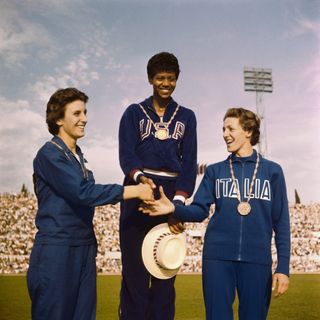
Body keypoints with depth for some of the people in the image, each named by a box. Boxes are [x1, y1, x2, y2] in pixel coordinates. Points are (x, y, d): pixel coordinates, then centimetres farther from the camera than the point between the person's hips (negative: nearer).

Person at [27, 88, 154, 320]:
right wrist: (135, 190, -20)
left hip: (84, 248, 8)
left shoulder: (78, 156, 14)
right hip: (56, 250, -8)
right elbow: (83, 192, -20)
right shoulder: (50, 154, -11)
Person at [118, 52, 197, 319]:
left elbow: (189, 161, 5)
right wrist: (139, 176, -26)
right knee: (134, 269, -4)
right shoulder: (134, 113, 10)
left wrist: (179, 201, -11)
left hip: (172, 194, 2)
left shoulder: (186, 117, 14)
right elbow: (126, 154, -3)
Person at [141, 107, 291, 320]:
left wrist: (283, 267, -3)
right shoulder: (215, 171, 10)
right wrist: (174, 208, -19)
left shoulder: (272, 171, 6)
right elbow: (200, 210, 2)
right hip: (217, 257, 1)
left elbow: (281, 223, 3)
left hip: (257, 259, -1)